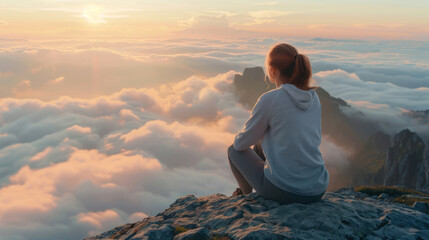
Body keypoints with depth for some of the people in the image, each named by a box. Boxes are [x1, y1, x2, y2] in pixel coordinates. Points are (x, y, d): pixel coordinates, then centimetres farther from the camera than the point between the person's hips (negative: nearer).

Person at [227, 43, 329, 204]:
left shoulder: (269, 100, -15)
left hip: (283, 190, -6)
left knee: (234, 150, 18)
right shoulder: (314, 98, 4)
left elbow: (241, 143, -4)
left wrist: (238, 141, 21)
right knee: (260, 145, 28)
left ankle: (247, 193, 41)